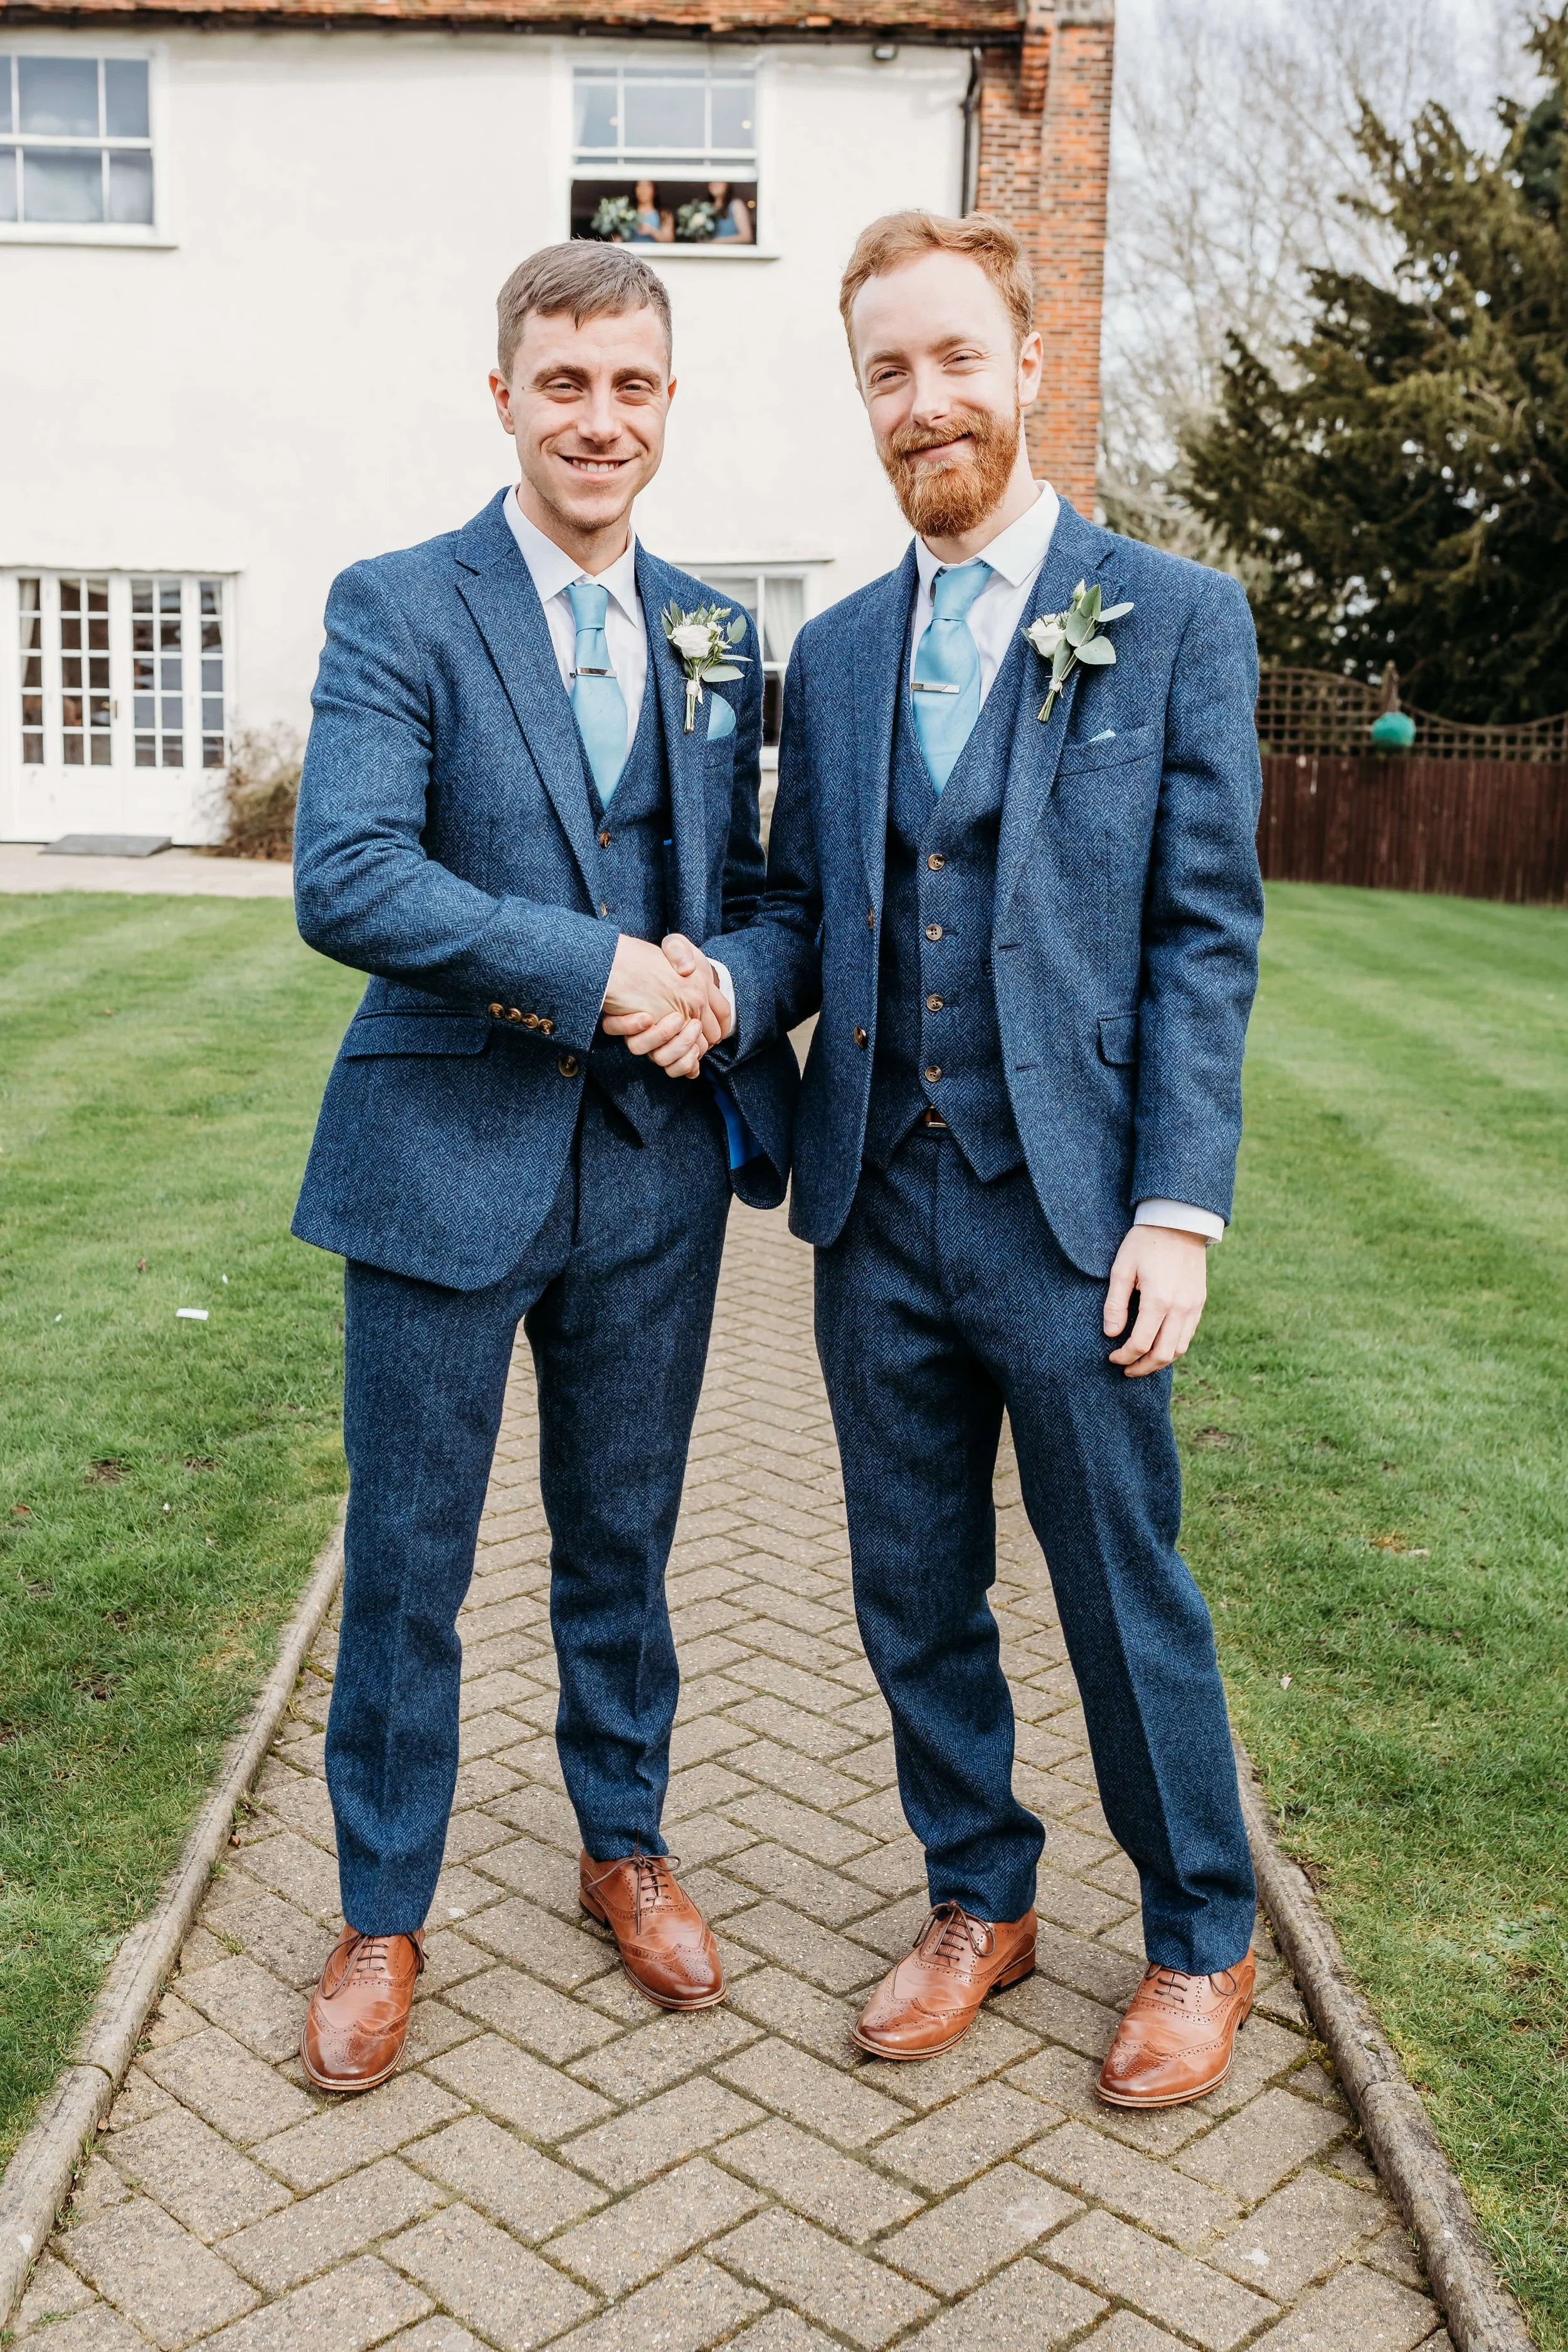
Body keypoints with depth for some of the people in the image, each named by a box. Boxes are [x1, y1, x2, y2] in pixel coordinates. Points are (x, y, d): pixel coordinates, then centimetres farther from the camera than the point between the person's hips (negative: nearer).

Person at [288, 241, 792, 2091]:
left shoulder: (712, 633, 10)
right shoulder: (396, 609, -6)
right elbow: (344, 880, -18)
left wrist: (717, 991, -7)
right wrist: (600, 971, -22)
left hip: (653, 1167, 4)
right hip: (445, 1156, -3)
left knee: (623, 1542, 17)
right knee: (405, 1565, 8)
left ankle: (624, 1846, 38)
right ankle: (382, 1916, 29)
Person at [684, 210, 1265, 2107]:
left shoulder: (1175, 619, -1)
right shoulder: (832, 653, 11)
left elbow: (1206, 934, -5)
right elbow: (806, 906, 12)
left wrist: (1179, 1210, -12)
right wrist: (726, 987, -11)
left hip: (1070, 1208, -4)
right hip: (878, 1205, 5)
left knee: (1128, 1600, 8)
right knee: (914, 1597, 15)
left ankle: (1199, 1942, 31)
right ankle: (979, 1901, 37)